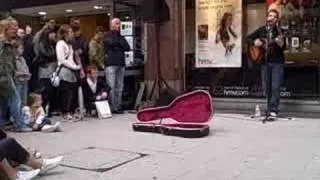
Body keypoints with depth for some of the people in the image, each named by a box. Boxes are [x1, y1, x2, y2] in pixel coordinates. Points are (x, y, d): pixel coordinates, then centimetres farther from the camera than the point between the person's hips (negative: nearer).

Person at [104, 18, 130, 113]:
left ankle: (118, 107, 9)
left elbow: (127, 47, 8)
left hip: (121, 64, 6)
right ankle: (111, 107, -7)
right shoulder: (108, 35, 5)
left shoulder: (121, 36, 21)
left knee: (119, 87, 5)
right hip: (111, 64, -6)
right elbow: (111, 42, -15)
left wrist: (117, 47, -5)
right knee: (111, 87, -9)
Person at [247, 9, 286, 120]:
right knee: (267, 88, 8)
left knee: (275, 87, -10)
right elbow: (249, 38, 18)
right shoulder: (261, 30, 8)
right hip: (265, 62, 4)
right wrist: (255, 42, -3)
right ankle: (270, 109, 20)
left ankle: (273, 111, -9)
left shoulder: (279, 31, -3)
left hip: (277, 62, -4)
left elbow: (284, 48, -9)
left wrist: (281, 44, -31)